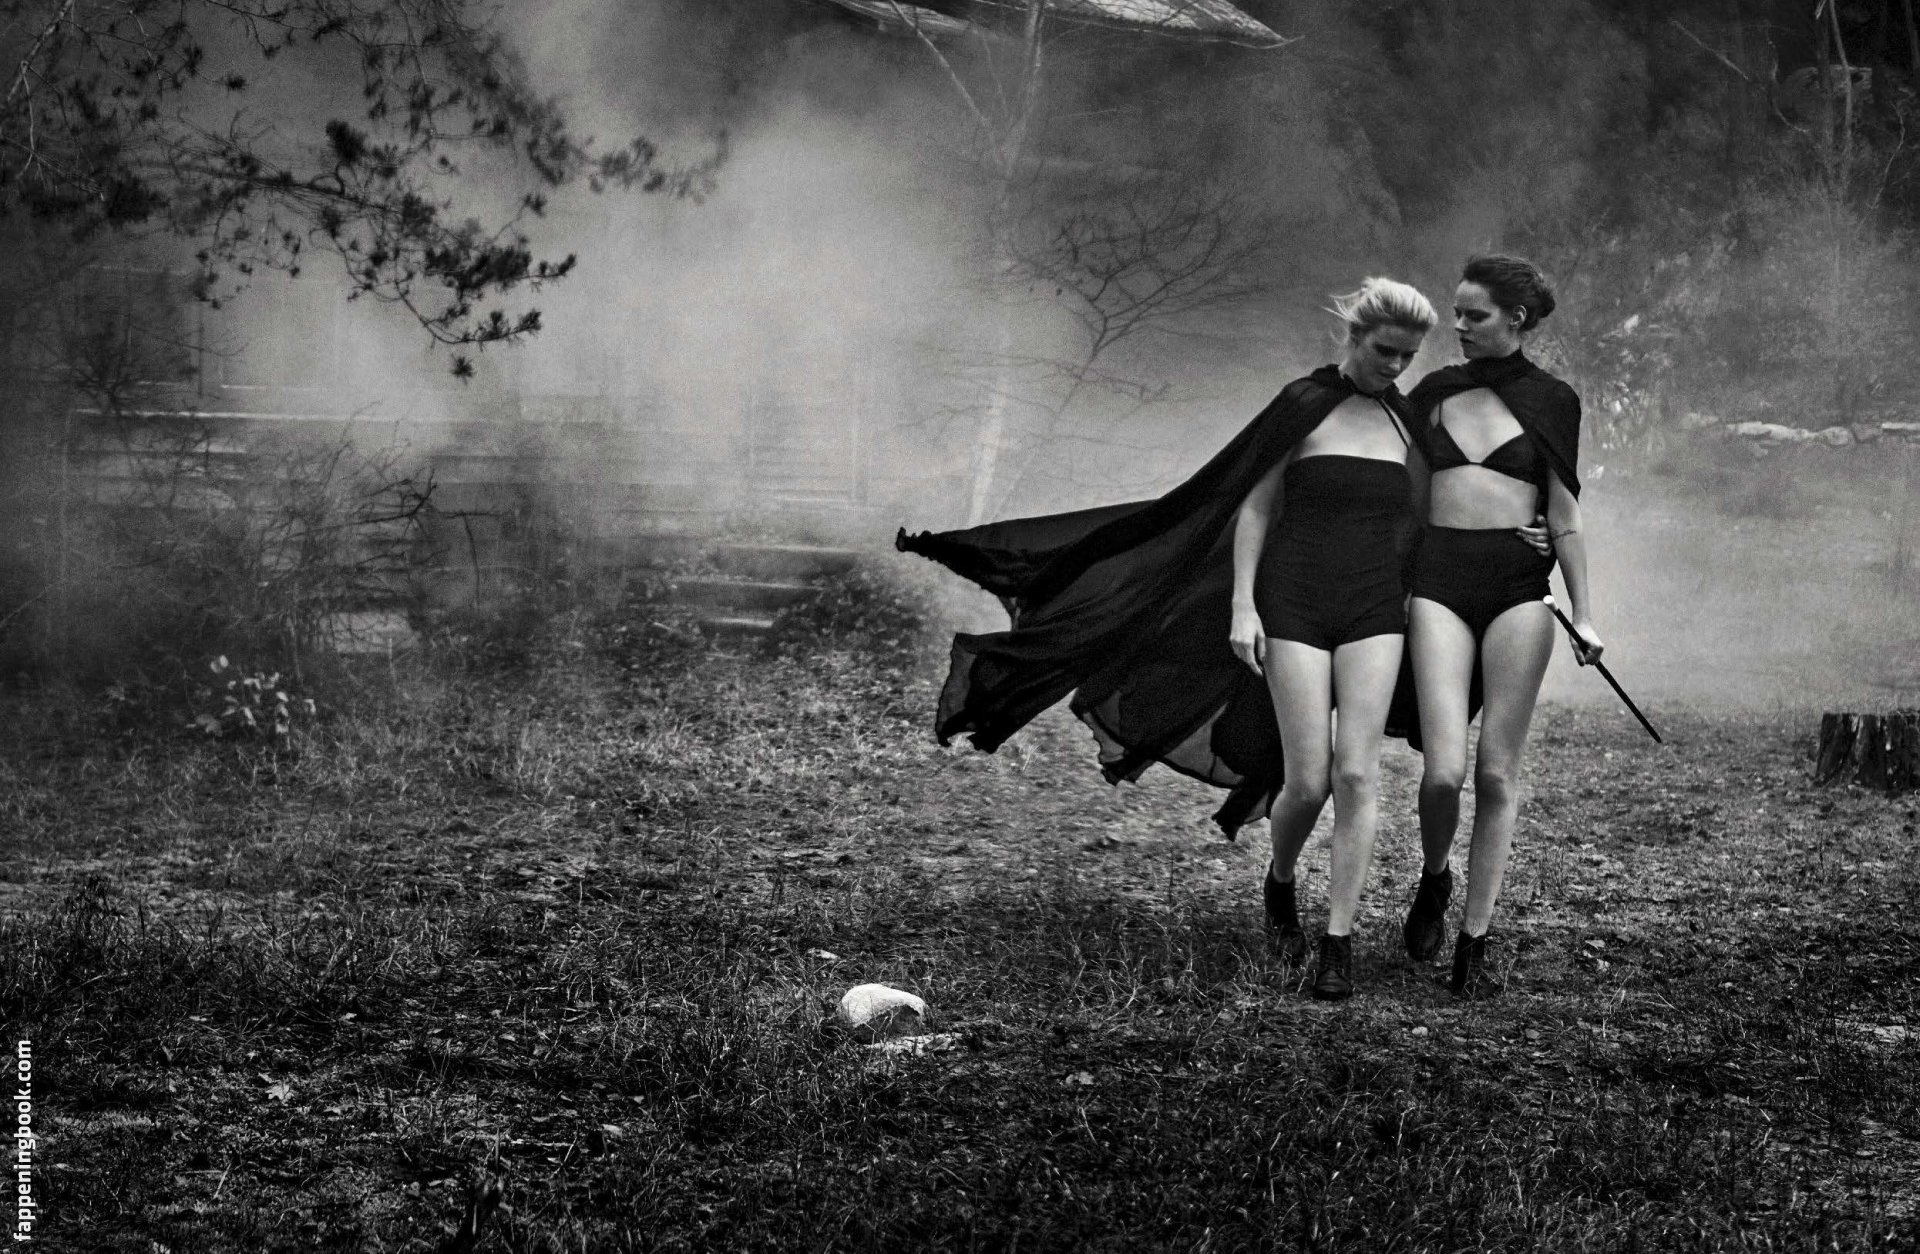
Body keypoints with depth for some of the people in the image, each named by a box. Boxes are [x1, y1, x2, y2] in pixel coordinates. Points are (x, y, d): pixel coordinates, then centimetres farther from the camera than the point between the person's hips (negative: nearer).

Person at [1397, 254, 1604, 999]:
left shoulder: (1550, 402, 6)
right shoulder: (1433, 393, 12)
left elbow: (1564, 517, 8)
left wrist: (1583, 615, 3)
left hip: (1518, 585, -1)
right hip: (1439, 580, 1)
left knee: (1497, 774, -1)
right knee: (1444, 769, -13)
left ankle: (1474, 944, 6)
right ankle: (1434, 879, 18)